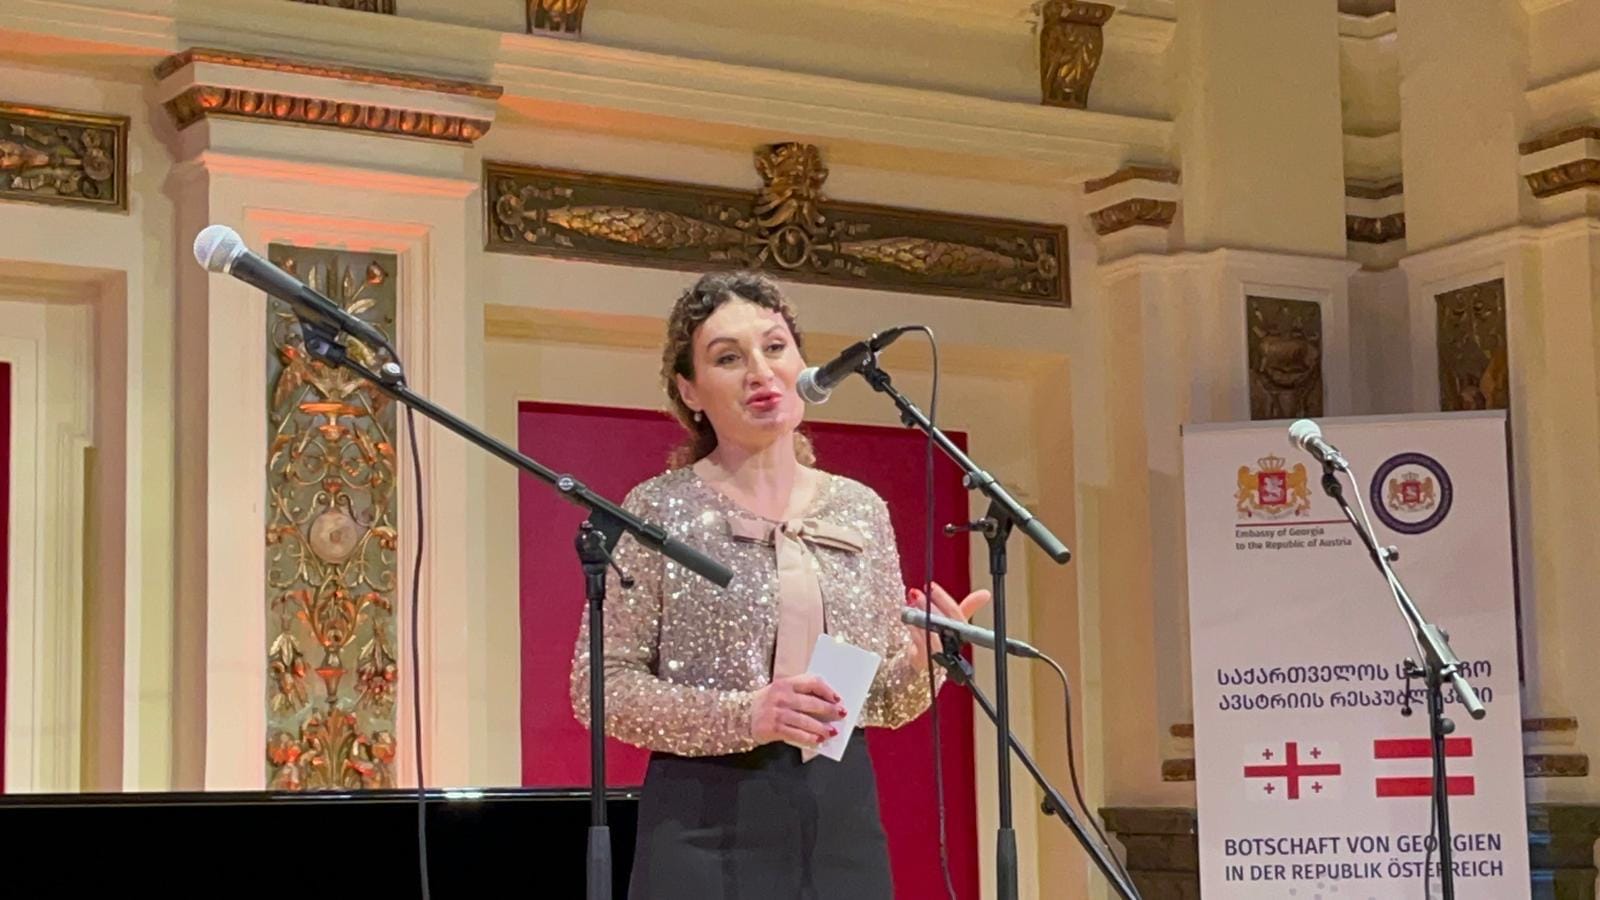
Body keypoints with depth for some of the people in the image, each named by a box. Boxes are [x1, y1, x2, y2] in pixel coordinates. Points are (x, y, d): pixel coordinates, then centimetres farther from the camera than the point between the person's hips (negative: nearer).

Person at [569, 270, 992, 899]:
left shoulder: (863, 511, 9)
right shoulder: (658, 510, -2)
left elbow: (887, 704, 12)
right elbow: (599, 688, -6)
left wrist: (923, 660, -10)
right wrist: (743, 716, -18)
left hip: (842, 820, 4)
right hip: (709, 824, -3)